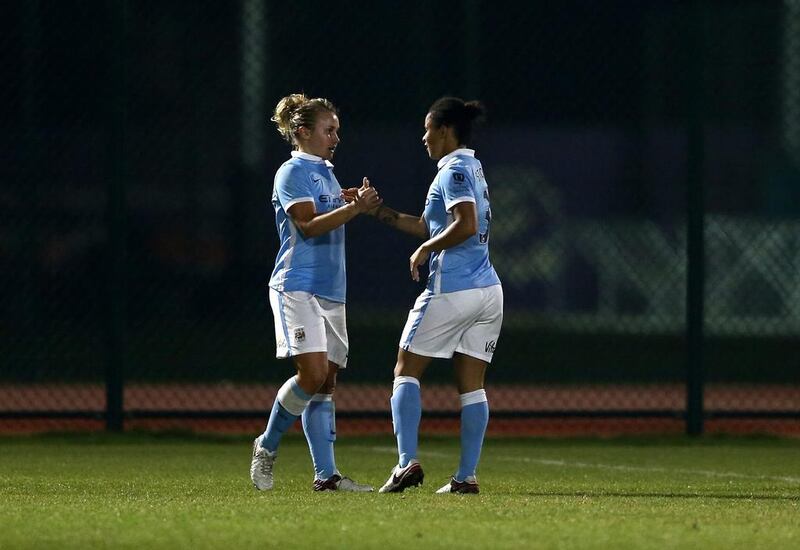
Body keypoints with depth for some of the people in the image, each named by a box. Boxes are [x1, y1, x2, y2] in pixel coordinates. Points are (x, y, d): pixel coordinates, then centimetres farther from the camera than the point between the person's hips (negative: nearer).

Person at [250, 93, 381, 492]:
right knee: (313, 375, -18)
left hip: (331, 292, 9)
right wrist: (355, 208, -22)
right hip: (298, 289, -9)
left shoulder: (326, 173, 19)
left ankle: (326, 474, 2)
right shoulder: (292, 173, -7)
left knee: (326, 384, 4)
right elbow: (308, 226, -18)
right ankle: (267, 447, 1)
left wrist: (358, 204, 11)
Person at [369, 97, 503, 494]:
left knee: (406, 372, 2)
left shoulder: (453, 172, -10)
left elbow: (466, 225, -24)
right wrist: (378, 211, 18)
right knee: (471, 385, 6)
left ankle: (407, 462, -9)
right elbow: (427, 226, 22)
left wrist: (425, 250, -12)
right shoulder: (473, 168, 18)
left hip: (450, 290, -8)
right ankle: (466, 475, 1)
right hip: (488, 291, 8)